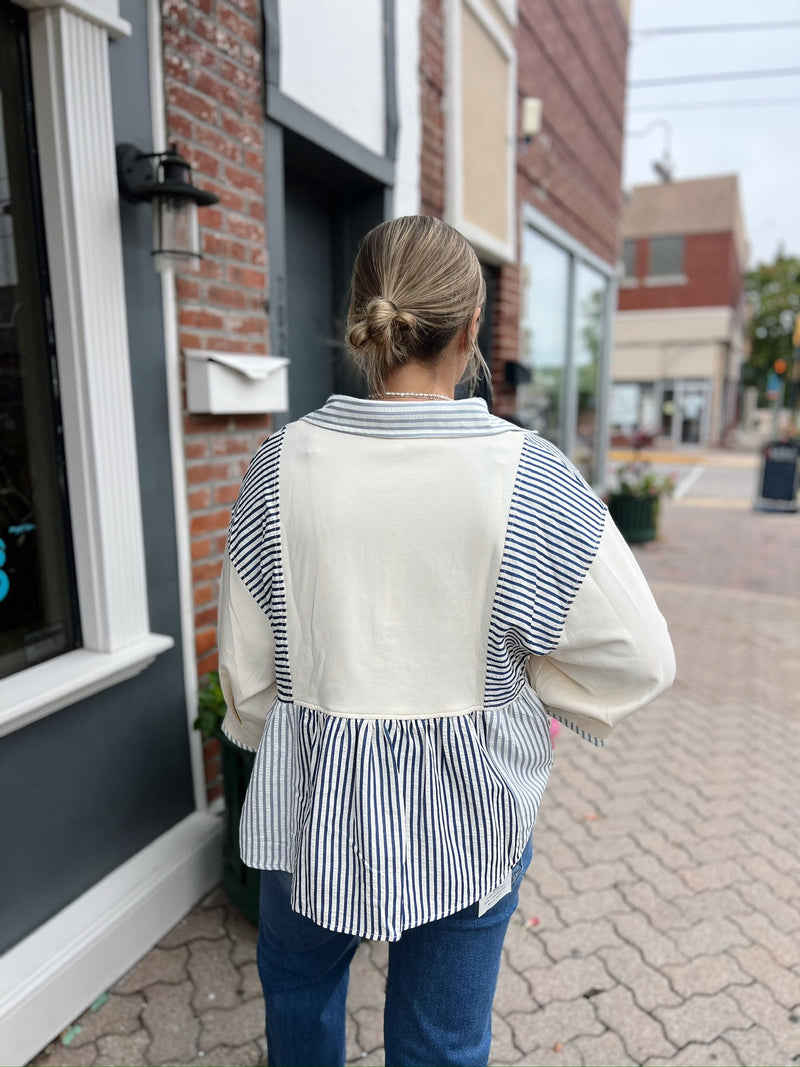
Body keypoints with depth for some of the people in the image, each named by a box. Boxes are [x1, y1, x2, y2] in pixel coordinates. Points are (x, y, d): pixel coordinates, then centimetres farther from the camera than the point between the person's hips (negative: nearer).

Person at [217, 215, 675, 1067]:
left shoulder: (286, 461, -14)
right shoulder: (523, 473, -19)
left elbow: (247, 663, -5)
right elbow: (640, 657, -12)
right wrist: (516, 685, 2)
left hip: (315, 797, 2)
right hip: (467, 806, 0)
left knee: (298, 981, 32)